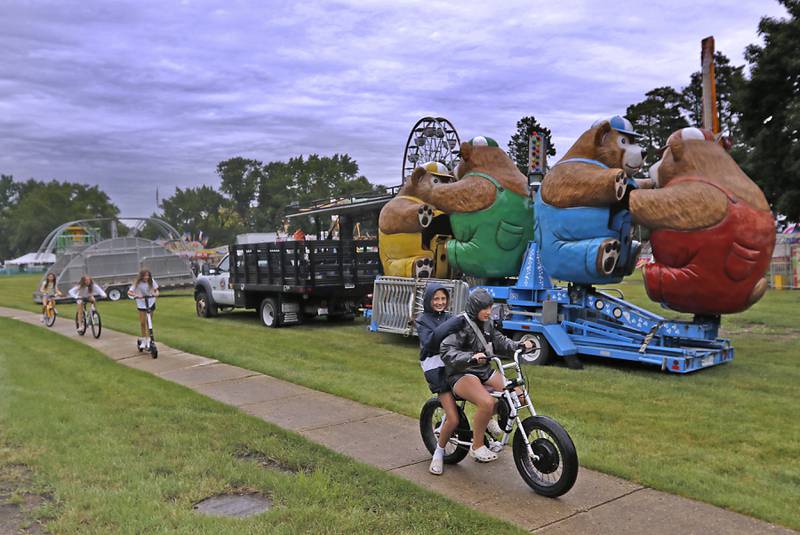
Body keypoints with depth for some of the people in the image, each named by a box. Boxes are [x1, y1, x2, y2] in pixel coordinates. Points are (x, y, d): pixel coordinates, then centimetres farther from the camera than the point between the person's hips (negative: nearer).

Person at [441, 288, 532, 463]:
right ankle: (477, 447, -10)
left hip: (484, 371, 8)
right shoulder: (461, 324, -17)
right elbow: (447, 352, -26)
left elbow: (500, 340, 10)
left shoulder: (487, 323, 7)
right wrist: (471, 358, -42)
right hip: (461, 374, -8)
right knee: (487, 402, -32)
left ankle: (488, 417, 20)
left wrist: (519, 346, -8)